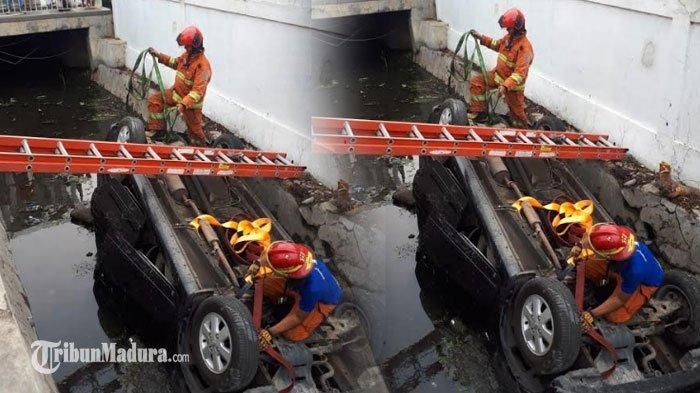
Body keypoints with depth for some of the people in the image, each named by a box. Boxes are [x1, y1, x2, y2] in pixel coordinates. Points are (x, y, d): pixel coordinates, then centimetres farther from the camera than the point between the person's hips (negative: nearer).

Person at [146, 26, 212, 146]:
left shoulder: (203, 66, -30)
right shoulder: (188, 54, -5)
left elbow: (198, 91, -35)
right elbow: (176, 63, 19)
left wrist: (183, 104, -43)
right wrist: (159, 56, 9)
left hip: (191, 102, -8)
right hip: (176, 92, 8)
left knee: (195, 129, 7)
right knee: (154, 100, 3)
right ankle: (155, 129, 12)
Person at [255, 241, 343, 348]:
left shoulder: (312, 289, -46)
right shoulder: (299, 259, -34)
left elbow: (298, 317, -29)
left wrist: (270, 332, -27)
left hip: (323, 302, -5)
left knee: (292, 334, -12)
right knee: (263, 284, -5)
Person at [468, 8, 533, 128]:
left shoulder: (525, 47, -29)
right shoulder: (509, 37, -4)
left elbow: (520, 73, -34)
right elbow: (498, 45, 20)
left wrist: (505, 86, -46)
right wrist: (482, 38, 9)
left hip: (513, 84, -8)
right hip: (498, 74, 8)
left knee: (517, 111, 7)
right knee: (476, 82, -2)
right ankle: (478, 113, 4)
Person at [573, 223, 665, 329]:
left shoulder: (634, 271, -47)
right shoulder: (617, 237, -34)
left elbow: (620, 299, -29)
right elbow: (590, 234, -9)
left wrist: (592, 314, -29)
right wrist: (580, 246, -26)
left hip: (645, 283, -5)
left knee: (615, 316, -12)